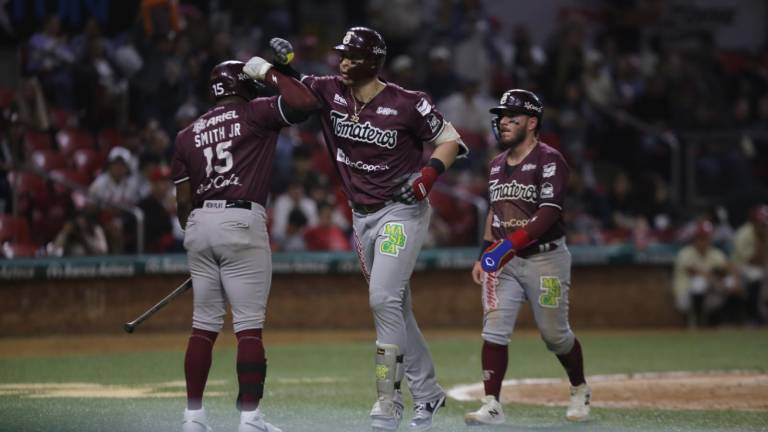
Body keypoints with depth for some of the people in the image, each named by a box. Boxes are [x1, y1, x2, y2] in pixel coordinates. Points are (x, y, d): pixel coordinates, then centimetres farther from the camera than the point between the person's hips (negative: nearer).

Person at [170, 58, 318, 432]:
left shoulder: (188, 135, 15)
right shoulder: (255, 114, 1)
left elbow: (183, 202, 12)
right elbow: (304, 102, -11)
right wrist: (268, 72, 1)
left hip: (199, 224, 5)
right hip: (242, 223, -5)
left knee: (204, 326, 10)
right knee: (249, 327, -5)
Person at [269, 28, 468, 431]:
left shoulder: (407, 104, -15)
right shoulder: (329, 92, -2)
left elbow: (449, 139, -6)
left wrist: (429, 173, -23)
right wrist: (284, 62, -25)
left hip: (402, 212, -6)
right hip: (362, 216, 6)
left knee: (384, 300, -18)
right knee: (395, 307, 12)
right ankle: (427, 393, 24)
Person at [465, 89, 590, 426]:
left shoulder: (549, 161, -12)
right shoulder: (497, 164, 13)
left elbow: (549, 213, -21)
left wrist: (511, 243, -30)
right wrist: (484, 254, 14)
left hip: (544, 258, -6)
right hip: (503, 260, 6)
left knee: (555, 335, 5)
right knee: (493, 332, -9)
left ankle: (580, 391, 29)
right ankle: (492, 406, -10)